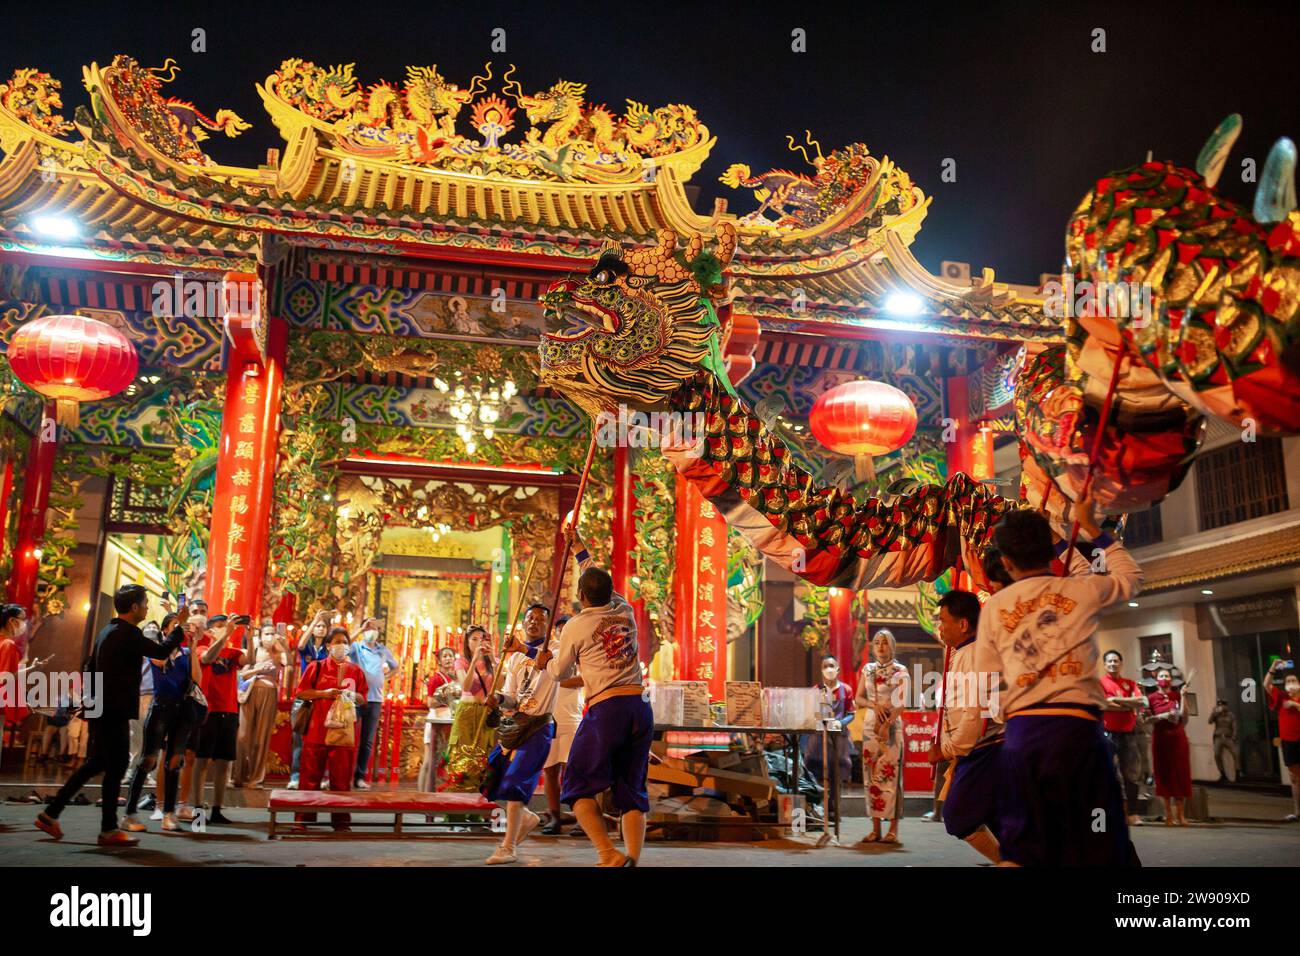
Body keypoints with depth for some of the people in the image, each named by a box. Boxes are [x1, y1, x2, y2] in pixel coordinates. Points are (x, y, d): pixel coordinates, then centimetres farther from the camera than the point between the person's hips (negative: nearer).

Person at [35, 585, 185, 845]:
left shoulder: (108, 631, 15)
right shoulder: (128, 633, -16)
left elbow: (92, 668, 21)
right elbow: (162, 652, -15)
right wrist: (180, 625, -5)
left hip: (102, 709, 10)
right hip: (115, 711, -10)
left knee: (96, 763, 18)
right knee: (116, 768, -3)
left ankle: (51, 814, 19)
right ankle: (109, 830, 3)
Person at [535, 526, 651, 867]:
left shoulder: (576, 626, -2)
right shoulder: (625, 612, 11)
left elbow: (561, 672, 13)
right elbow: (600, 580, 31)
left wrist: (545, 662, 35)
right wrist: (578, 545, 42)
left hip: (606, 708, -5)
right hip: (642, 706, 5)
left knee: (579, 787, 6)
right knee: (632, 792, 11)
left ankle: (608, 854, -12)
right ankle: (633, 859, -1)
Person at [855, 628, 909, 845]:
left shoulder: (900, 671, 0)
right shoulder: (867, 669, 12)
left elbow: (901, 703, -8)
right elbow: (858, 699, 9)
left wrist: (886, 726, -18)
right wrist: (874, 705, -11)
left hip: (892, 726, -4)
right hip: (870, 725, 4)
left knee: (891, 774, -6)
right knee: (872, 776, 2)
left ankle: (893, 830, -3)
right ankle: (875, 829, 6)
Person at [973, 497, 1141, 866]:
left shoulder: (993, 607, 7)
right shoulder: (1083, 590, 5)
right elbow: (1131, 577, 29)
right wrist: (1091, 528, 34)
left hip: (1020, 734, 2)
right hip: (1076, 728, -1)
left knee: (1020, 849, 10)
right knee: (1097, 847, 6)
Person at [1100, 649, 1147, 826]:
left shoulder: (1130, 684, 13)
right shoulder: (1100, 682, 0)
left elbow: (1142, 702, -3)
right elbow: (1102, 705, -14)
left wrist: (1117, 700, -11)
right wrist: (1129, 705, -7)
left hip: (1128, 734, 4)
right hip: (1107, 734, -4)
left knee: (1132, 774, 5)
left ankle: (1132, 814, 10)